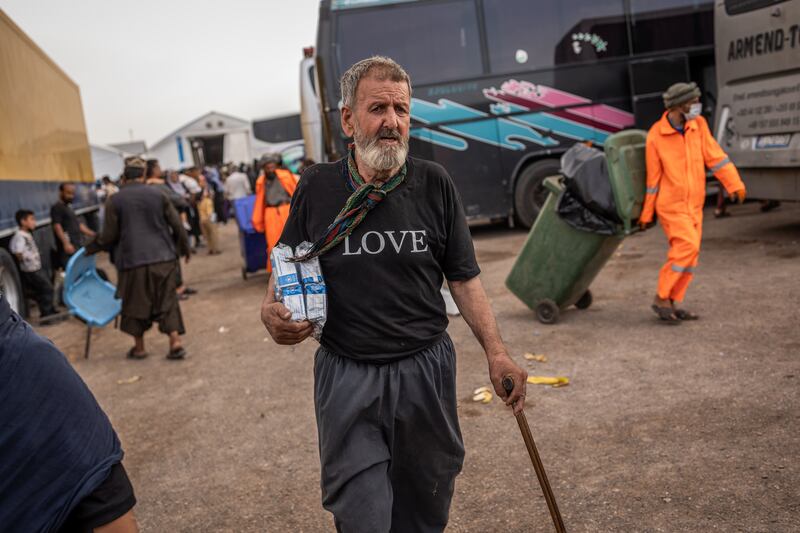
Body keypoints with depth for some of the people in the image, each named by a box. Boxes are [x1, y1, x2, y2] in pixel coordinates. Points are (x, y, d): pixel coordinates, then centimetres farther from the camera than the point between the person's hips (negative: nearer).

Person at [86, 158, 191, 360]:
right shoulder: (158, 195, 2)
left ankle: (139, 347, 20)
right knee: (167, 301, 7)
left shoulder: (115, 201, -1)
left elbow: (109, 235, 0)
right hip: (163, 257, 1)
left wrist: (90, 248, 19)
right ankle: (175, 342, -1)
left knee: (136, 304, 11)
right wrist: (184, 248, 18)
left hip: (133, 260, -1)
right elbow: (177, 225, 3)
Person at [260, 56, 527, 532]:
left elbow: (464, 278, 2)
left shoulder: (435, 184, -3)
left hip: (425, 369, 1)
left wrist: (496, 353, -7)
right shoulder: (317, 188, -3)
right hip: (346, 377, -1)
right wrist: (272, 311, -11)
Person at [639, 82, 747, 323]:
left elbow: (714, 155, -3)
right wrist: (646, 213, -1)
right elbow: (652, 177, -7)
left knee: (687, 254, 5)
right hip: (671, 204, -6)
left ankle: (670, 304, 13)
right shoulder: (655, 136, -14)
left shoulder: (698, 124, -2)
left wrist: (734, 183, -15)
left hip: (694, 204, 6)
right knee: (688, 247, -19)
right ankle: (662, 298, -7)